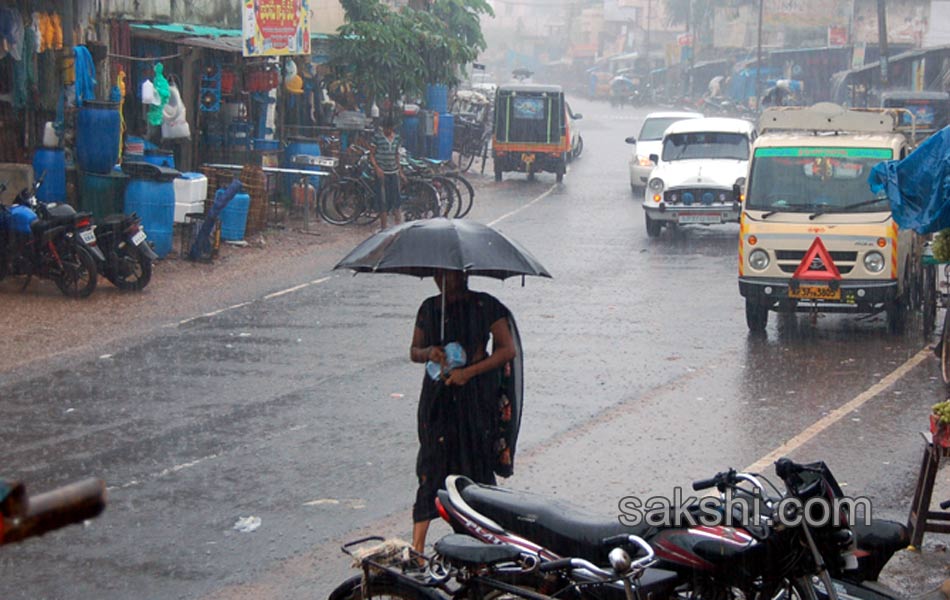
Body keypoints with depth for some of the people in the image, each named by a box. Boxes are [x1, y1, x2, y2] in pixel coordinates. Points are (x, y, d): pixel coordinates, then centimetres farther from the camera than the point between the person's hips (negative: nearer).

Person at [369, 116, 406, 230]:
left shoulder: (396, 137, 8)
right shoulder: (377, 137, -5)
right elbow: (371, 155, -4)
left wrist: (401, 172, 15)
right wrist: (377, 168, -18)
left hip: (394, 172, 4)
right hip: (382, 173, -4)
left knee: (396, 199, 3)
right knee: (383, 201, -1)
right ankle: (384, 227, 5)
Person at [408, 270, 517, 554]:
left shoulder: (483, 305, -2)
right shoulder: (429, 308, 10)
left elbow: (508, 349, -4)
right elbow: (414, 351, 16)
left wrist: (469, 371, -12)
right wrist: (428, 352, -8)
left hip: (476, 395, -3)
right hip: (437, 397, 3)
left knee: (477, 468, 1)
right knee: (431, 467, -4)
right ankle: (416, 547, -5)